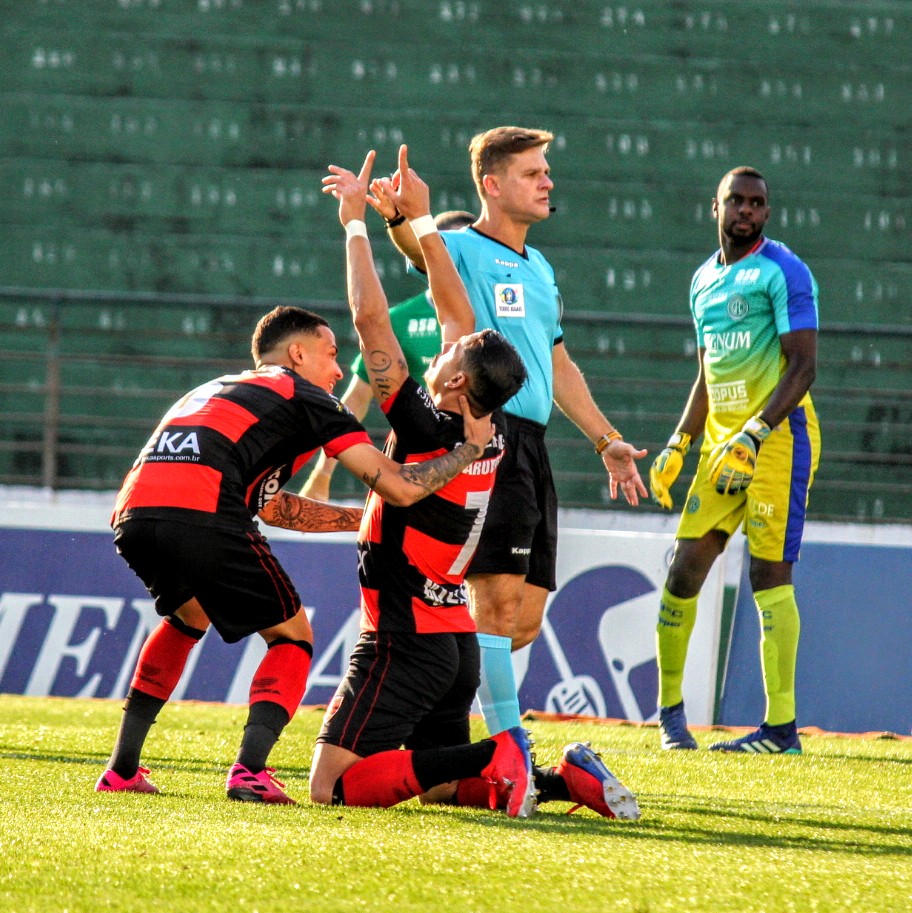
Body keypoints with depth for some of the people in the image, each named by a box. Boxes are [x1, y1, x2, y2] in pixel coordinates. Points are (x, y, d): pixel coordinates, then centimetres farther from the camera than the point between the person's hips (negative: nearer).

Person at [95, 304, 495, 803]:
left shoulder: (216, 390, 37)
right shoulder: (304, 397, 15)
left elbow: (270, 504, 44)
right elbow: (399, 487, 10)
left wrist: (365, 517, 47)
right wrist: (470, 448, 25)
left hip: (131, 516, 7)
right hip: (202, 516, -7)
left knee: (188, 617, 35)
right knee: (292, 636, 13)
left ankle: (122, 768, 28)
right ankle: (250, 771, -7)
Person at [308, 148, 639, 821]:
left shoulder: (426, 432, -16)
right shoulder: (493, 437, 5)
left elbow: (370, 320, -15)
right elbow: (458, 312, 15)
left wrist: (356, 223, -6)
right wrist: (421, 218, 18)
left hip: (405, 637, -8)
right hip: (457, 639, 8)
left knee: (335, 785, -11)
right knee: (441, 789, 19)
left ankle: (494, 757, -21)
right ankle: (567, 777, -2)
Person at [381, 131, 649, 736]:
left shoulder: (539, 269, 23)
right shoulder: (464, 250, -3)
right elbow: (423, 249, -27)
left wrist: (605, 439, 31)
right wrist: (398, 217, -50)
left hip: (531, 446, 9)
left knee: (523, 622, 8)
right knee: (501, 601, -13)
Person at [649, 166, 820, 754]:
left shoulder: (784, 272, -7)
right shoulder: (705, 280, 18)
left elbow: (804, 365, -14)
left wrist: (754, 433, -22)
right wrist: (678, 446, 18)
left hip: (778, 438, -7)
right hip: (722, 442, 7)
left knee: (770, 575, -10)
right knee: (684, 571, 2)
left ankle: (782, 727, -9)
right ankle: (670, 709, 14)